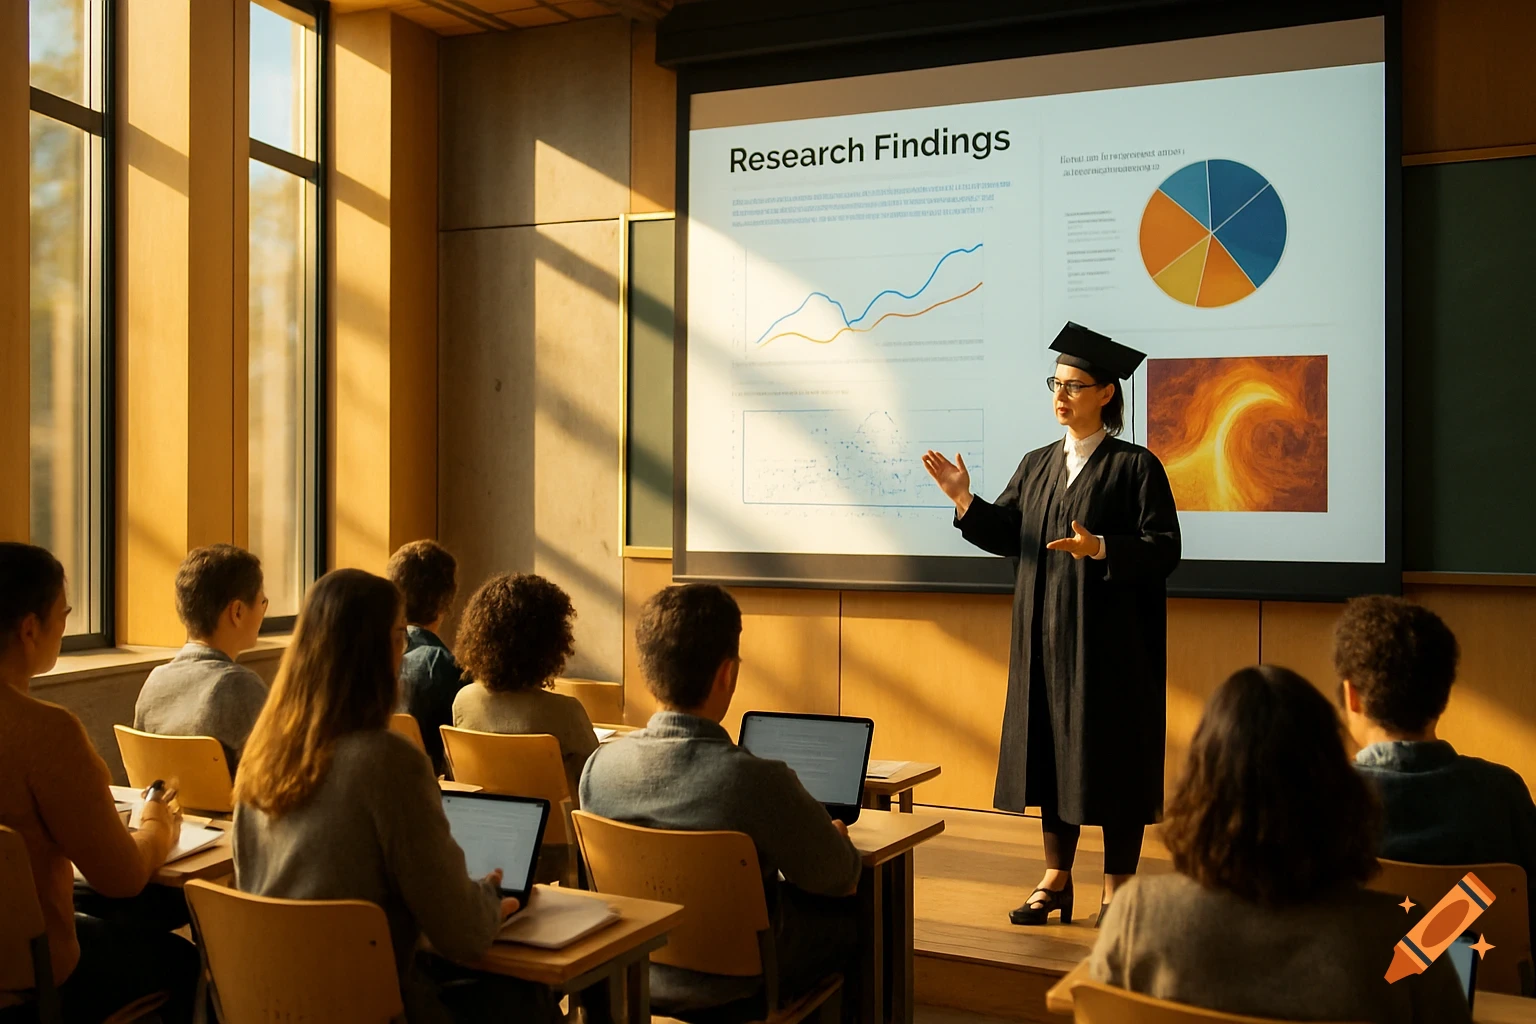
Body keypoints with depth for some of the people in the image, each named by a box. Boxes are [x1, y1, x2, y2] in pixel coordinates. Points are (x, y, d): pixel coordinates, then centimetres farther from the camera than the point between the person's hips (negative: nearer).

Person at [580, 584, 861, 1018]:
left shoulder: (600, 767, -17)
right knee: (856, 913, 21)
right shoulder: (758, 782, -32)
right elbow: (836, 877, -16)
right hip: (735, 986, -5)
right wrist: (837, 836, 9)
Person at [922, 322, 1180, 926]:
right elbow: (1007, 535, 8)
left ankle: (1118, 887, 14)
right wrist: (965, 501, -7)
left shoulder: (1135, 466, -6)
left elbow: (1164, 549, -12)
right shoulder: (1038, 465, 11)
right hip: (1046, 636, 6)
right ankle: (1057, 876, 23)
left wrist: (1102, 549, -27)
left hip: (1110, 640, -5)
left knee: (1111, 755, 1)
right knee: (1052, 747, 10)